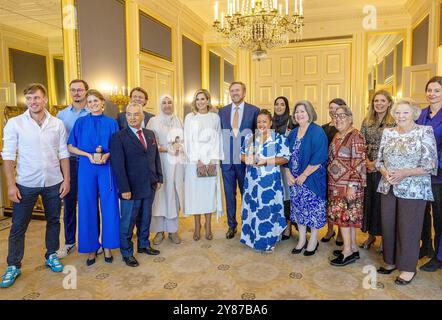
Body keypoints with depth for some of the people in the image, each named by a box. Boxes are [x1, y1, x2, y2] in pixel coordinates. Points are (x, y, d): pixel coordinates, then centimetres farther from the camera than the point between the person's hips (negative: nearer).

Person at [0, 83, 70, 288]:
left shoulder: (57, 124, 0)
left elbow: (63, 154, 3)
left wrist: (66, 179, -1)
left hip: (53, 182, 2)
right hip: (26, 184, -2)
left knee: (53, 221, 14)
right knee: (18, 226, 7)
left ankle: (51, 256, 33)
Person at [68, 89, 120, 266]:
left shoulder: (111, 123, 6)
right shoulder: (80, 122, 7)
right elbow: (71, 147, 4)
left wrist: (106, 155, -14)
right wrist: (89, 155, -11)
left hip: (107, 167, 0)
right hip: (86, 167, 0)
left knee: (109, 206, 2)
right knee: (88, 207, 4)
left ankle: (107, 246, 18)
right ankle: (91, 248, 18)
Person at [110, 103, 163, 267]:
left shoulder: (150, 134, 9)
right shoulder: (118, 137, -9)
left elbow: (156, 157, 14)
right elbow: (118, 165, -14)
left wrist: (159, 178, 9)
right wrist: (124, 188, -17)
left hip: (150, 185, 6)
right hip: (131, 187, -5)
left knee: (145, 218, 19)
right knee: (128, 221, 7)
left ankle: (144, 245, 37)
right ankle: (127, 253, 23)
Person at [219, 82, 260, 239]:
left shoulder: (254, 111, -1)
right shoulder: (222, 111, 7)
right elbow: (219, 133, 9)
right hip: (227, 159, 3)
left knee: (247, 194, 10)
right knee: (229, 194, 12)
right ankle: (231, 225, 27)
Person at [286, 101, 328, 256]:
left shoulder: (317, 132, -11)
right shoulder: (293, 133, 10)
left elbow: (318, 159, -18)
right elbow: (287, 155, 10)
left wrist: (303, 176, -16)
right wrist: (288, 174, -3)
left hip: (312, 179, -6)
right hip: (295, 179, 6)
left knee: (313, 208, 4)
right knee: (298, 207, 12)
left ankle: (313, 240, 23)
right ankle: (302, 239, 28)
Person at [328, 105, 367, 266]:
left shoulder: (355, 136, -12)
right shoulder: (337, 136, 13)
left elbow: (358, 163, -17)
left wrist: (352, 186, -21)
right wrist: (331, 182, 17)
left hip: (348, 184, -8)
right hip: (337, 183, 8)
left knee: (343, 215, -4)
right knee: (348, 216, 13)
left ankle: (348, 251, 7)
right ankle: (353, 247, 23)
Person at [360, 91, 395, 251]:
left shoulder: (394, 122, -4)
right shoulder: (366, 122, 9)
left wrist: (378, 163, -13)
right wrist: (366, 161, -7)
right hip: (368, 168, 4)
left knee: (383, 201, 3)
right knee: (368, 199, 9)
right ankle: (371, 234, 25)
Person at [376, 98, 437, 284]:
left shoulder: (425, 132, -5)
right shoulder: (388, 133, 8)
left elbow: (430, 165, -10)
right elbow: (380, 159, 10)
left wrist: (404, 173, -20)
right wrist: (385, 172, -10)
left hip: (413, 190, -4)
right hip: (388, 188, 5)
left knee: (408, 229, 4)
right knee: (388, 226, 11)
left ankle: (408, 267, 21)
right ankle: (391, 261, 29)